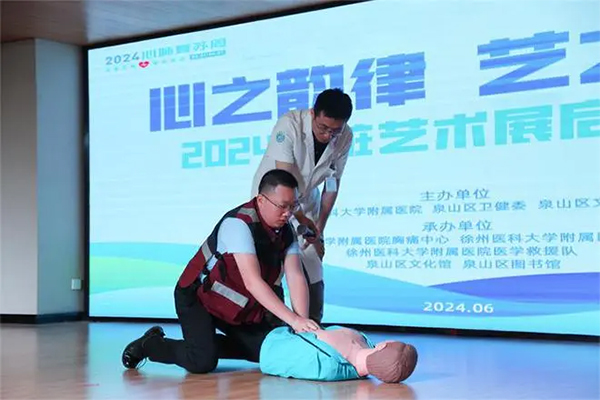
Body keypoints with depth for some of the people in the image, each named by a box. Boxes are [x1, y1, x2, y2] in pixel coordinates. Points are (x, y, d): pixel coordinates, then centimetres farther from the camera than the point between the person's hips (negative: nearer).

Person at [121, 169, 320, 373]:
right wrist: (293, 319, -41)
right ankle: (150, 344, 4)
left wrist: (303, 323, -29)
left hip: (237, 307, 8)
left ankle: (207, 344, 19)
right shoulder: (239, 224, -30)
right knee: (203, 362, -24)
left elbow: (296, 277, -14)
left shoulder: (285, 230, -7)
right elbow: (252, 281, -37)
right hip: (197, 296, -8)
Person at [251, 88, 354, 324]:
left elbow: (332, 184, -3)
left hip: (306, 203, 4)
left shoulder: (344, 137, -14)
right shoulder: (290, 125, -28)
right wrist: (302, 221, -37)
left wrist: (319, 231, -4)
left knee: (313, 278, 1)